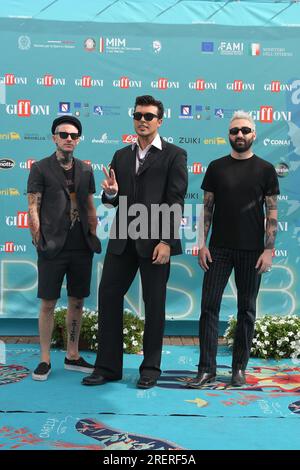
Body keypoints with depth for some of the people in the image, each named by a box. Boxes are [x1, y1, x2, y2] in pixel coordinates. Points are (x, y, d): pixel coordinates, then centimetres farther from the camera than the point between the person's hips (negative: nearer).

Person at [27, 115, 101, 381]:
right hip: (53, 248, -4)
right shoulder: (41, 168, 0)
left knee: (77, 302, 11)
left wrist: (93, 238, 9)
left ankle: (72, 356, 24)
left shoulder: (85, 170, 12)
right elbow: (33, 209, -4)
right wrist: (38, 242, -10)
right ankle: (45, 359, 13)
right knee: (48, 303, 2)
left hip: (82, 248, 4)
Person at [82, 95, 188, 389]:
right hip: (122, 240, 5)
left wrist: (166, 241, -15)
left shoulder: (174, 155, 0)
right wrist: (110, 192, -7)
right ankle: (108, 366, 15)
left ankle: (150, 368, 19)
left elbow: (175, 202, -7)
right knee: (108, 296, 3)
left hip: (155, 241, -5)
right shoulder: (121, 156, 16)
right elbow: (113, 200, 17)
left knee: (154, 303, 5)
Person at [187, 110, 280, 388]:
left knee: (246, 310, 6)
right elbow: (207, 208, 7)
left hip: (251, 250, -1)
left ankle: (239, 368, 18)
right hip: (219, 248, 1)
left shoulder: (265, 169, 3)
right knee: (209, 306, -2)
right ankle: (207, 369, 6)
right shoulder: (216, 167, 7)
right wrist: (203, 244, -1)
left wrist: (269, 250, -6)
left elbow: (271, 212, 1)